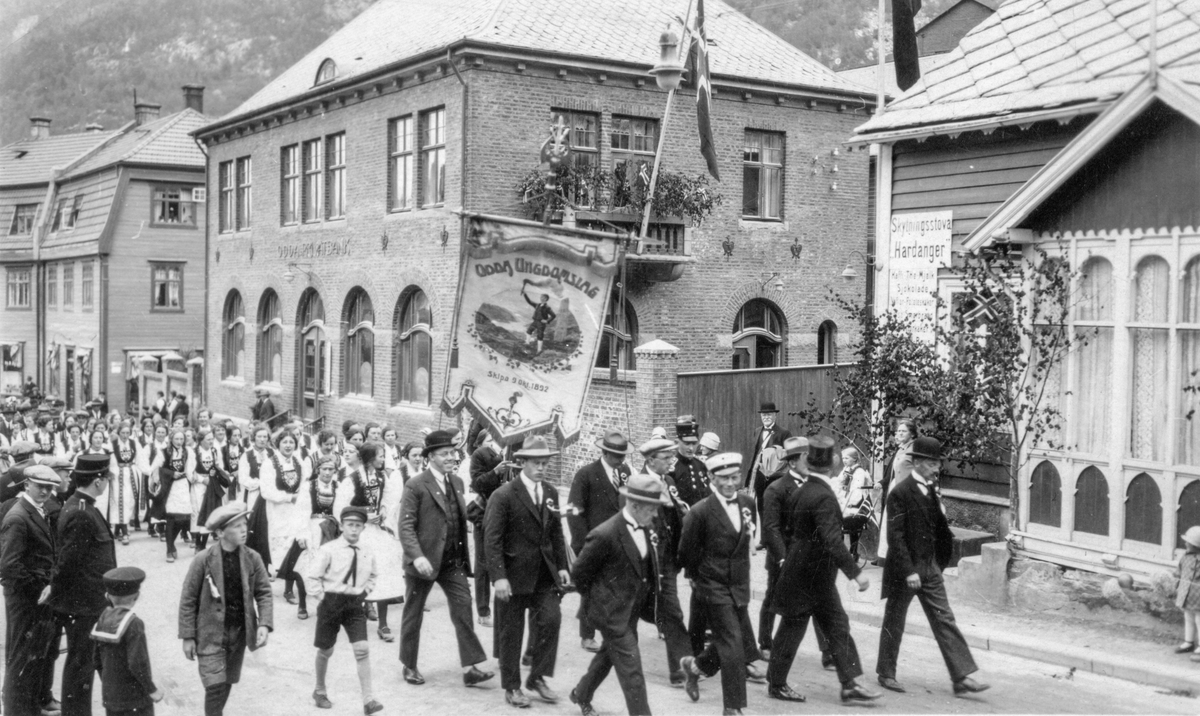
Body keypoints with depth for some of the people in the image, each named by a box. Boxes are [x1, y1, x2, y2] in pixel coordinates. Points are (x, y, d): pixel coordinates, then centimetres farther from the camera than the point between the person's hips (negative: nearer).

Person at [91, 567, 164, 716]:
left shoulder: (103, 618, 1)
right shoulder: (133, 623, -20)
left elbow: (97, 657, 8)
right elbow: (137, 663, -23)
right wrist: (152, 690, -12)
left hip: (110, 697, 7)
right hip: (135, 699, -7)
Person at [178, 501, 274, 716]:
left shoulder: (252, 559, -4)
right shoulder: (203, 560, -13)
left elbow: (263, 592, 0)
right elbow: (188, 600, -7)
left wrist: (264, 624, -14)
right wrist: (187, 637, -7)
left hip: (239, 633, 4)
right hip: (211, 634, -4)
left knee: (227, 684, 15)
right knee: (216, 687, -9)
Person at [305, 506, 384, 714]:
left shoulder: (366, 553, 1)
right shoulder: (328, 550, -12)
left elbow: (373, 574, 21)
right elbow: (311, 576, -9)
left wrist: (365, 591, 9)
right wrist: (321, 597, -10)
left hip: (354, 604, 2)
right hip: (331, 602, -2)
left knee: (362, 649, -9)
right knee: (326, 650, 12)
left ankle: (368, 700, -8)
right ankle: (320, 690, 36)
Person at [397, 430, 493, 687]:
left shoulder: (457, 482, 9)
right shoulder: (416, 486, -11)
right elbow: (406, 526, -15)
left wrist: (465, 555, 9)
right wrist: (417, 556, -27)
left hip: (453, 561, 5)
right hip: (424, 561, -5)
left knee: (463, 608, -5)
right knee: (413, 614, 9)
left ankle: (469, 668, -5)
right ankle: (409, 666, 24)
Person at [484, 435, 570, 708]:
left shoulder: (550, 493, 8)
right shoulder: (503, 496, -12)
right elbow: (493, 539, -15)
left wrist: (562, 566, 6)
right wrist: (498, 577, -21)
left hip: (544, 573, 5)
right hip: (514, 575, -5)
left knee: (551, 619, -8)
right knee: (512, 632, 6)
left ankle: (537, 678, 8)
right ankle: (511, 687, 20)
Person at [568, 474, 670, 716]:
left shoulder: (646, 528, -2)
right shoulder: (605, 535, -26)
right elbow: (579, 572, -14)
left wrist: (648, 602, 10)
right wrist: (597, 598, 0)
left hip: (632, 611, 8)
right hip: (613, 614, -8)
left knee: (609, 655, 26)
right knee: (631, 670, -6)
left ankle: (582, 694, 48)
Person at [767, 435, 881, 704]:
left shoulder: (800, 491, 2)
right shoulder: (823, 497, -24)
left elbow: (785, 520, 13)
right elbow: (832, 541, -31)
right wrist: (855, 572, -31)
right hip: (809, 577, -9)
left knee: (838, 628, 11)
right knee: (792, 630, 5)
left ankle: (850, 684, 14)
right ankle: (776, 684, 18)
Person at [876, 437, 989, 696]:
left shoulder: (932, 492, 8)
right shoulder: (900, 493, -14)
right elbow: (895, 536, -18)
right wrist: (908, 571, -22)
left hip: (930, 568, 6)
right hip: (903, 570, -6)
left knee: (944, 621, 2)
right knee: (894, 622, 7)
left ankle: (962, 677, 1)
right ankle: (886, 673, 22)